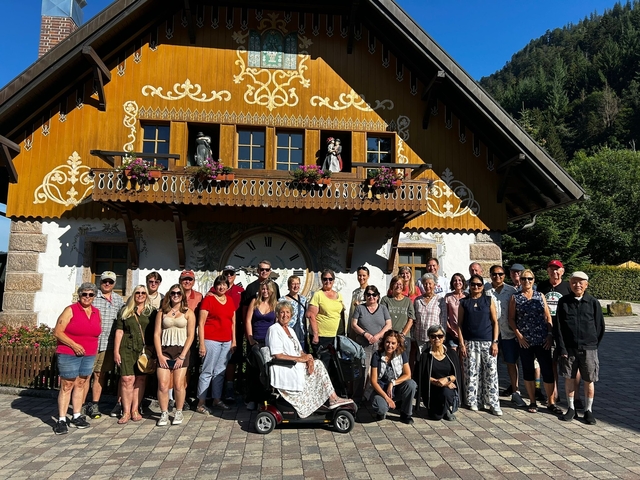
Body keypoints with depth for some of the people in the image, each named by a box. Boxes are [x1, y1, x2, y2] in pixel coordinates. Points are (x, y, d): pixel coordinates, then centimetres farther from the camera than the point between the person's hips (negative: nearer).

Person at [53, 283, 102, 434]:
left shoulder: (97, 312, 8)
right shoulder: (70, 310, -8)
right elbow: (57, 332, -12)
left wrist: (93, 348, 10)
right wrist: (74, 345, -18)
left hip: (89, 356, 5)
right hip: (69, 354, -5)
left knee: (80, 384, 12)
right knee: (66, 386, -1)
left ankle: (77, 416, 20)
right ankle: (61, 420, 6)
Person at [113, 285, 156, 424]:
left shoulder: (151, 312, 10)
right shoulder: (125, 312, 12)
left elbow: (155, 333, 8)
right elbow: (119, 332, 8)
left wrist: (153, 350, 0)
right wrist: (116, 351, 2)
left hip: (145, 349, 0)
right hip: (127, 349, 0)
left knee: (141, 379, 2)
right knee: (127, 379, -7)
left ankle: (135, 410, 12)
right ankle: (126, 412, 2)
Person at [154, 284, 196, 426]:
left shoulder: (188, 312, 3)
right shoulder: (162, 312, 9)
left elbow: (191, 336, -1)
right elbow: (156, 334, 5)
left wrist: (182, 356, -8)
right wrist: (160, 355, -4)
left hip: (181, 351, -1)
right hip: (164, 351, 2)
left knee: (178, 385, -3)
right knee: (162, 385, -4)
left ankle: (178, 413, 15)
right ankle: (164, 414, 12)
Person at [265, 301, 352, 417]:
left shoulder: (290, 330, 18)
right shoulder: (274, 329, -9)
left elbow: (300, 351, 16)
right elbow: (278, 355, -18)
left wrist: (308, 358, -7)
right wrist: (301, 359, -17)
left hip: (297, 366, 8)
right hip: (283, 370, -8)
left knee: (318, 364, -10)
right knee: (319, 366, -14)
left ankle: (333, 399, -8)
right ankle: (333, 399, -5)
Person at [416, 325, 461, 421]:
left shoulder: (451, 353, 6)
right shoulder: (425, 355, 1)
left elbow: (457, 374, 2)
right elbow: (425, 377, -3)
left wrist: (447, 379, -18)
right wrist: (438, 382, -17)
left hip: (450, 388, 1)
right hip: (432, 390, -1)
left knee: (446, 392, -34)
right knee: (436, 416, -20)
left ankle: (448, 410, 0)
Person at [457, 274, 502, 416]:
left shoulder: (489, 300, 6)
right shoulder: (464, 302, 5)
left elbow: (495, 322, 4)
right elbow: (459, 324, 4)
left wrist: (495, 342, -4)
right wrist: (462, 344, -3)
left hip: (488, 342, 0)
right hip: (470, 342, 0)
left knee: (491, 373, -1)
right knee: (471, 372, 3)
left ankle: (493, 403, 8)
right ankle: (472, 401, 16)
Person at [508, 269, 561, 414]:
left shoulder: (540, 296, 8)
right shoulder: (515, 298, 3)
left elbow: (548, 317, 7)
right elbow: (511, 319, 2)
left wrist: (550, 334, -3)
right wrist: (519, 335, -8)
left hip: (543, 340, 1)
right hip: (525, 341, -1)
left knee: (547, 370, 0)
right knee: (528, 370, 8)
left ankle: (551, 402, 13)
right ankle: (532, 402, 19)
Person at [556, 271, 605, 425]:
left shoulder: (593, 302, -1)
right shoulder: (563, 302, -1)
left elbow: (600, 326, 5)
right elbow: (558, 327, -1)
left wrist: (593, 345, 3)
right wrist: (562, 348, -7)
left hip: (588, 348, 0)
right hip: (568, 348, 1)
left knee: (589, 380, 6)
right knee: (569, 378, 9)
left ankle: (588, 410, 21)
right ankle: (571, 408, 24)